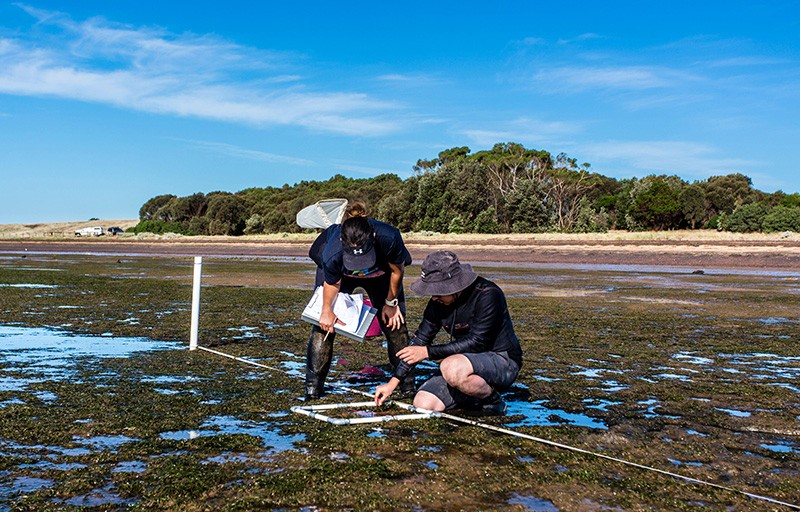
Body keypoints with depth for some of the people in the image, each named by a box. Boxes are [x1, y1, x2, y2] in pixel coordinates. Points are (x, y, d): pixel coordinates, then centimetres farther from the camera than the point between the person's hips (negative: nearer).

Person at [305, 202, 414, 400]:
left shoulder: (389, 238, -43)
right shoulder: (332, 254, -42)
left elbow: (397, 271, -20)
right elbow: (332, 283, -18)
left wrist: (391, 303, -9)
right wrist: (327, 310, -5)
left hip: (381, 271, 1)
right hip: (341, 272, -1)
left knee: (394, 322, -2)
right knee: (324, 323, -10)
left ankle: (407, 383, 12)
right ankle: (313, 384, 2)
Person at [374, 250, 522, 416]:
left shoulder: (488, 295, -22)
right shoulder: (438, 302, -2)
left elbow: (476, 342, -25)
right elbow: (420, 339, 3)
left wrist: (428, 352, -23)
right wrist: (393, 382, -1)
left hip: (503, 361, -7)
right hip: (469, 362, 7)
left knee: (451, 368, -35)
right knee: (423, 403, -9)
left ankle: (493, 402, -8)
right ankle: (476, 390, 11)